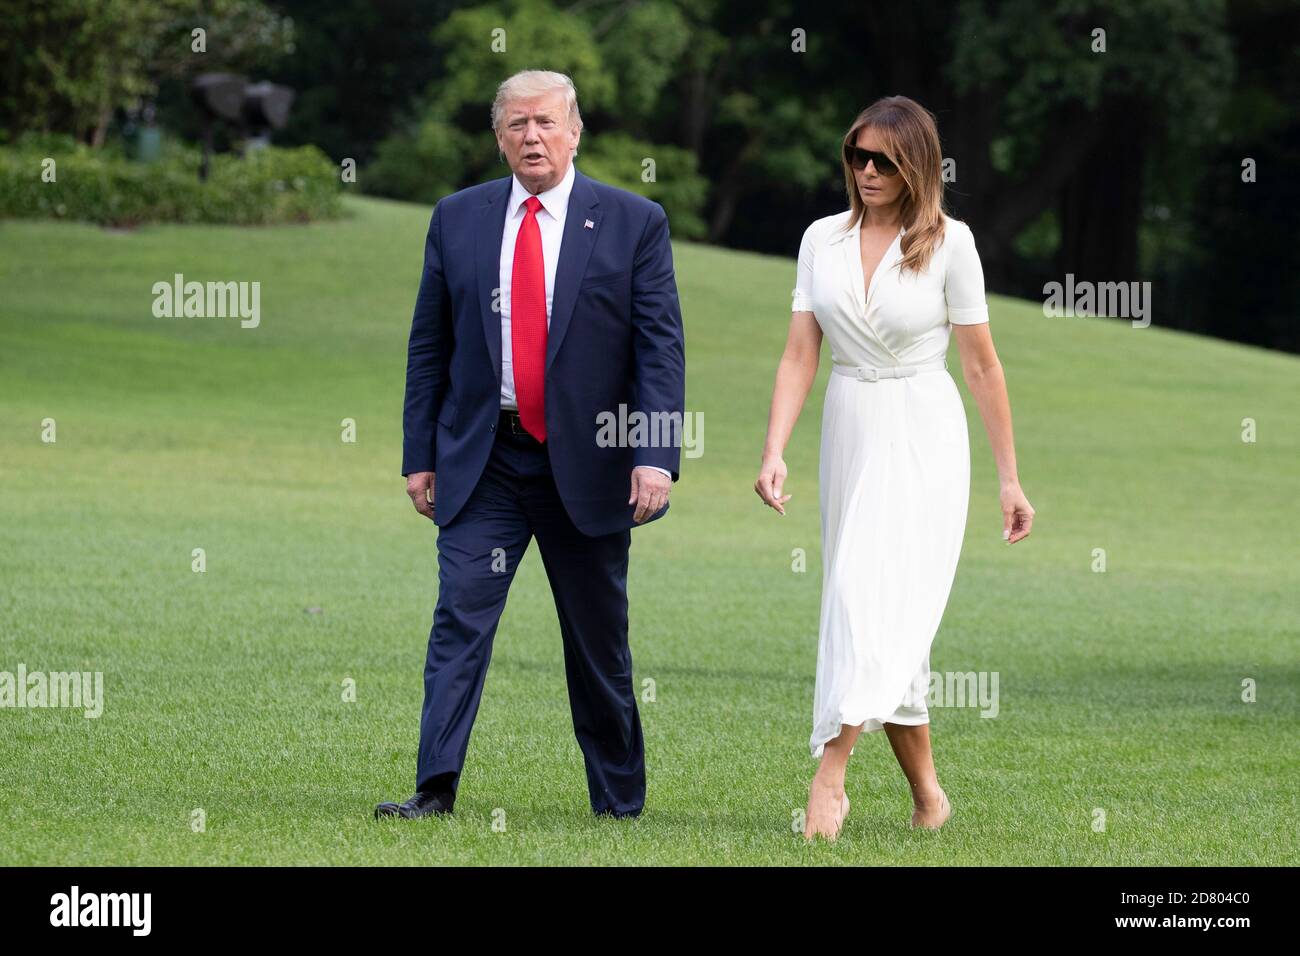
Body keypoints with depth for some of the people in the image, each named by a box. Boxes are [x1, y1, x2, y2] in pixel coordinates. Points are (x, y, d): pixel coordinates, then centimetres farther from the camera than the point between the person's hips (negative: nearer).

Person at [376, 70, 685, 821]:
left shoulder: (633, 223, -1)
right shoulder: (458, 219, 6)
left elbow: (662, 348, -5)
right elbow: (429, 345, 10)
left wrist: (657, 456, -16)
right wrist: (420, 454, 5)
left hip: (587, 464, -1)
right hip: (483, 462, 1)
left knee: (599, 640, 7)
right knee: (461, 618, -11)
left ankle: (620, 806, 18)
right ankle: (436, 792, -16)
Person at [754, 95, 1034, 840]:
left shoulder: (948, 243, -4)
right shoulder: (823, 240, 6)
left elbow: (982, 366, -2)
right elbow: (800, 355, 4)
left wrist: (1010, 478, 0)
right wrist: (775, 453, -9)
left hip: (923, 439, -5)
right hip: (849, 435, 5)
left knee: (878, 596, -17)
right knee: (886, 615, 6)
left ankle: (830, 779, -25)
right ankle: (927, 793, 14)